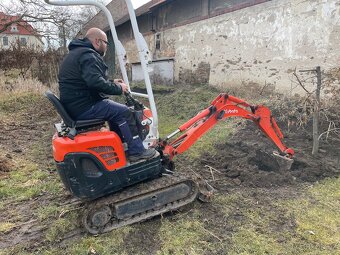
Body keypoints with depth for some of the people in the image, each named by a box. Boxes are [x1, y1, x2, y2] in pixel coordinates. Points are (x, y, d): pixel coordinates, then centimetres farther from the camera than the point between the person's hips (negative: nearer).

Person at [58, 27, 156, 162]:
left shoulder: (76, 53, 20)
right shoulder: (87, 55, -16)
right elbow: (96, 83, -29)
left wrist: (112, 83, 15)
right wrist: (118, 88, -14)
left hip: (74, 104, 11)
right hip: (83, 107, -11)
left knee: (115, 109, 20)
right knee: (123, 111, -10)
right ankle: (136, 151, -5)